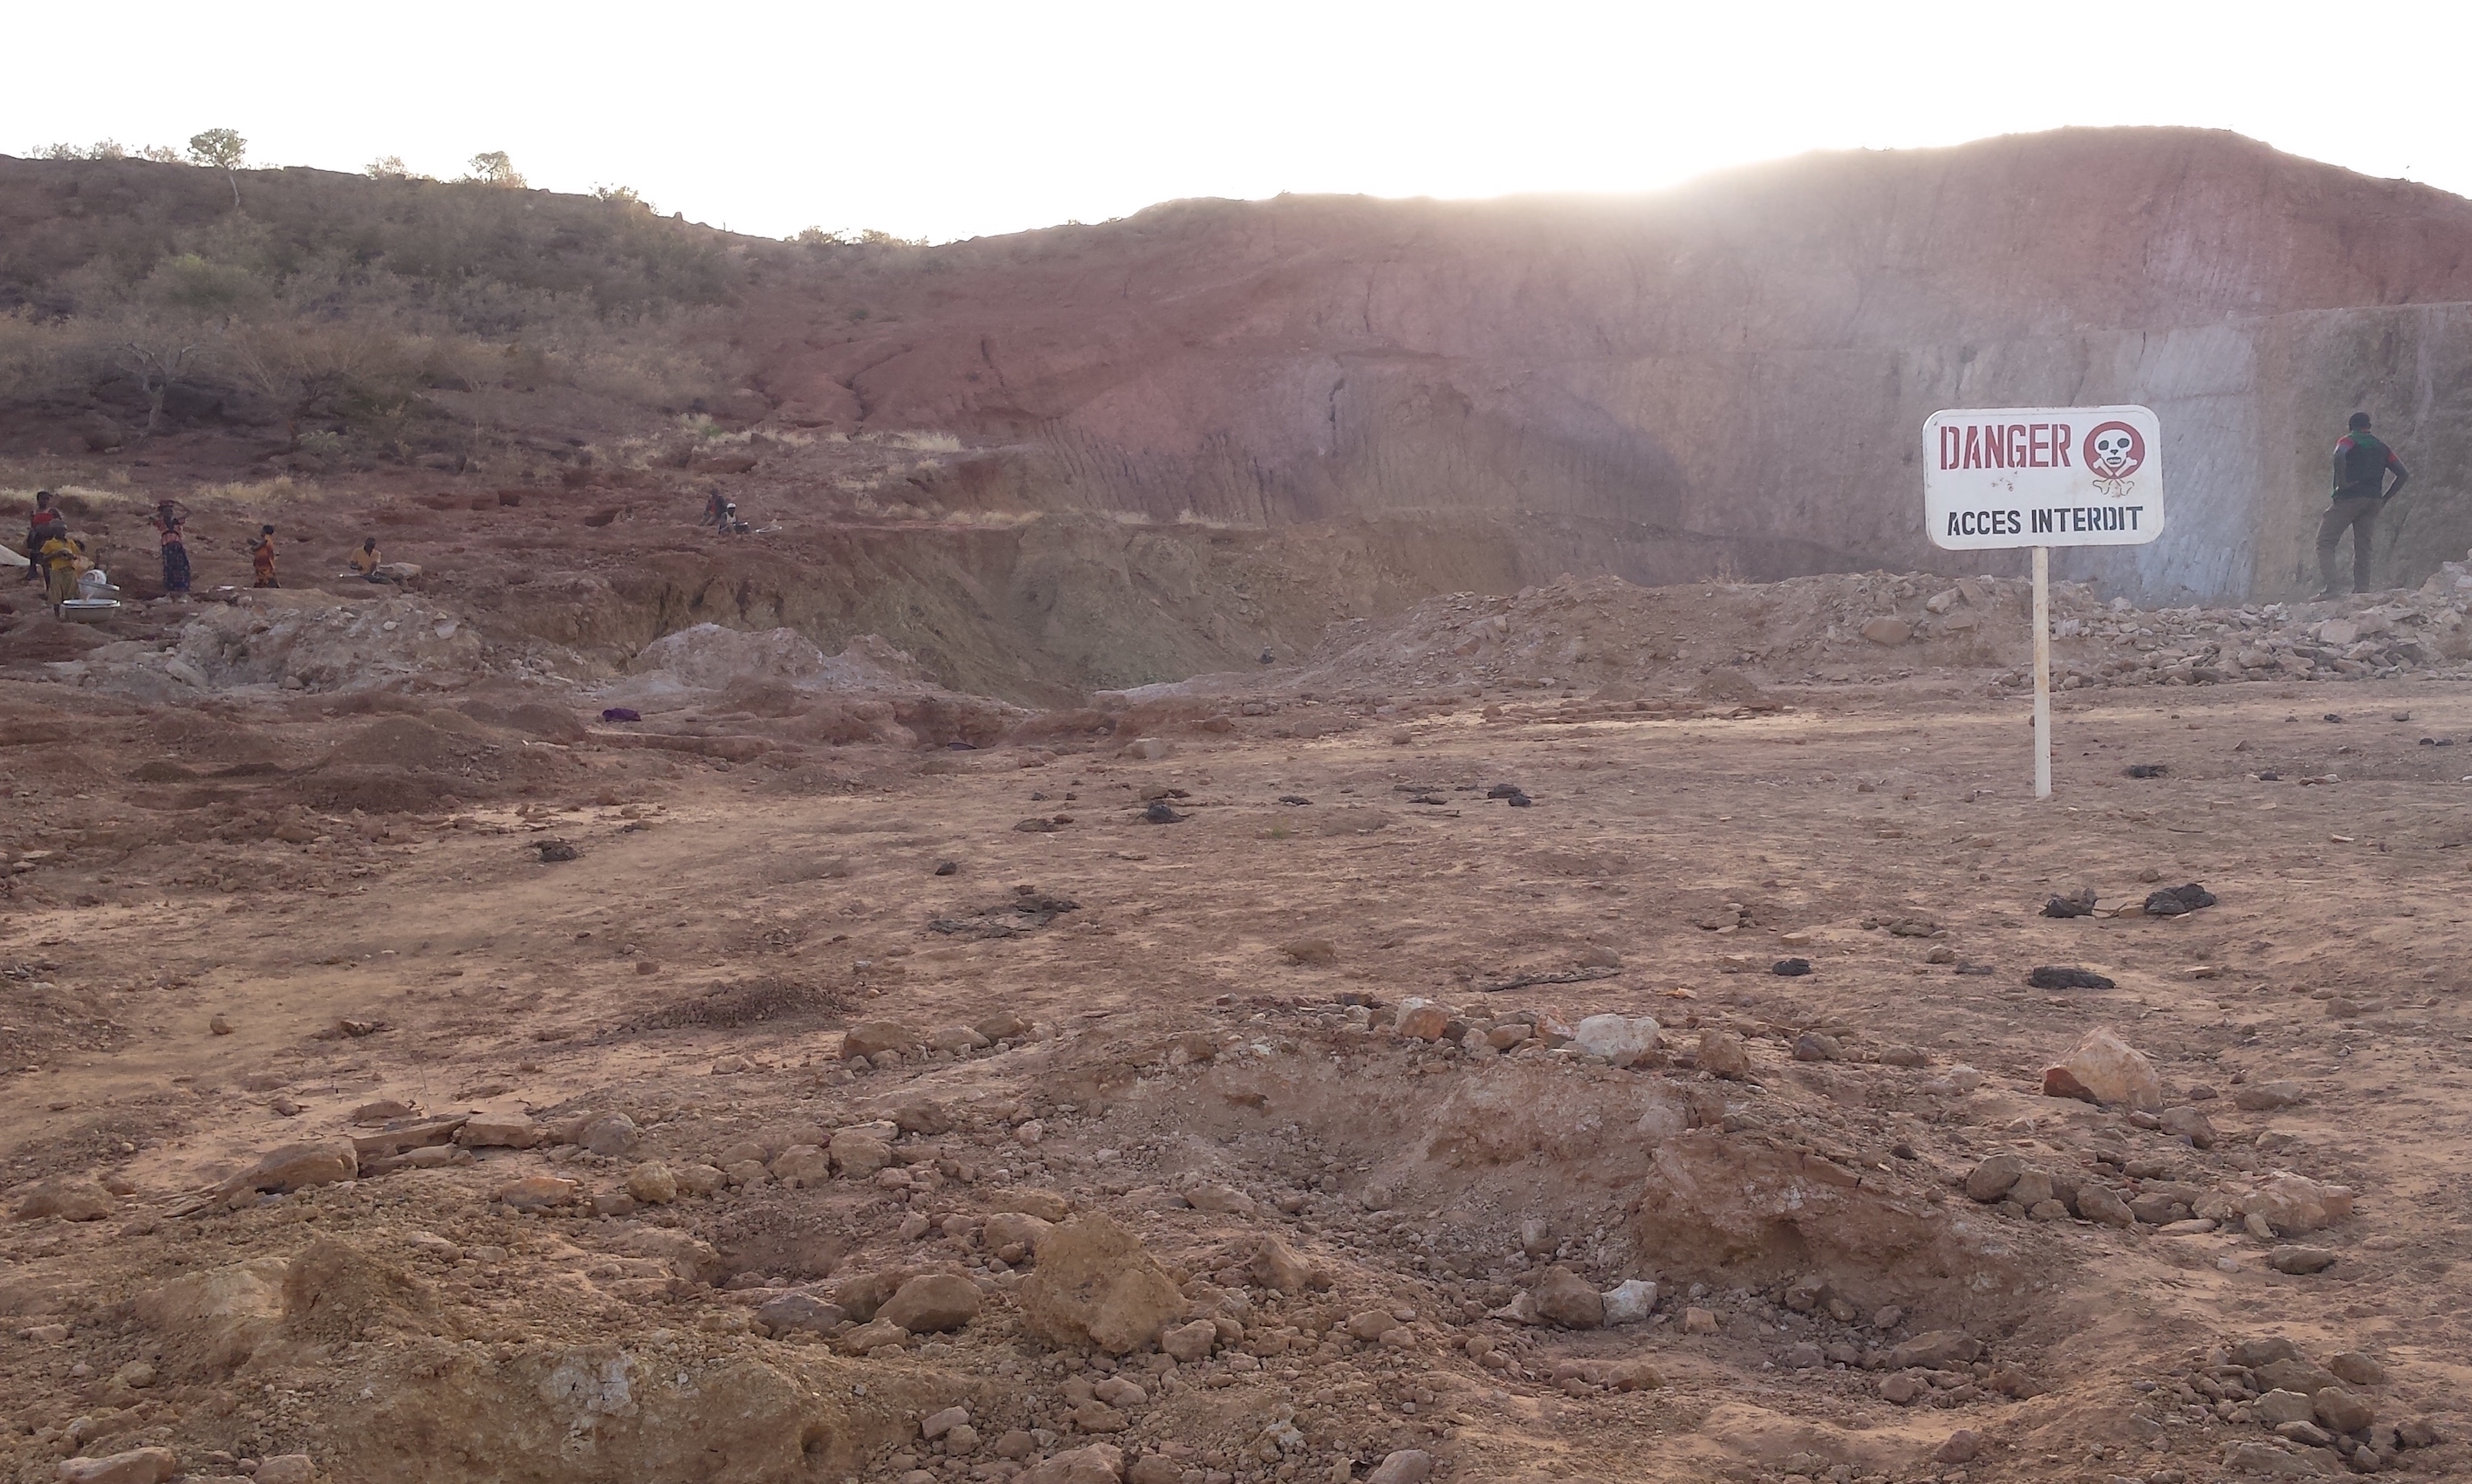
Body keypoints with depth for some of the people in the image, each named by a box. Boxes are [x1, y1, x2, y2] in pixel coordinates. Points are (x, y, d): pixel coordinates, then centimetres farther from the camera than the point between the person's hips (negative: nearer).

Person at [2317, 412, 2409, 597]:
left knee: (2326, 542, -3)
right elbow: (2404, 474, 16)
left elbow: (2340, 455, -22)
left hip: (2349, 497, -5)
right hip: (2373, 501, 5)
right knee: (2362, 548, 10)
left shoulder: (2349, 441, 4)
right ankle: (2362, 591, 2)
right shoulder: (2381, 447, 20)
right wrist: (2385, 498, 16)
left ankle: (2327, 588, -19)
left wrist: (2341, 482, -15)